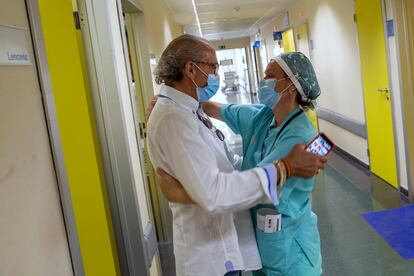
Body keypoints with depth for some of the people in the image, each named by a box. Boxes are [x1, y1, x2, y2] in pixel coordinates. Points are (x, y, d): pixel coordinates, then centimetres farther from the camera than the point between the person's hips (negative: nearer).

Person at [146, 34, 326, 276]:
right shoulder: (173, 117, -25)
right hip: (212, 255, -9)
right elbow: (212, 194, -34)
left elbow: (224, 161, 14)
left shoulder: (187, 111, 8)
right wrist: (283, 169, -30)